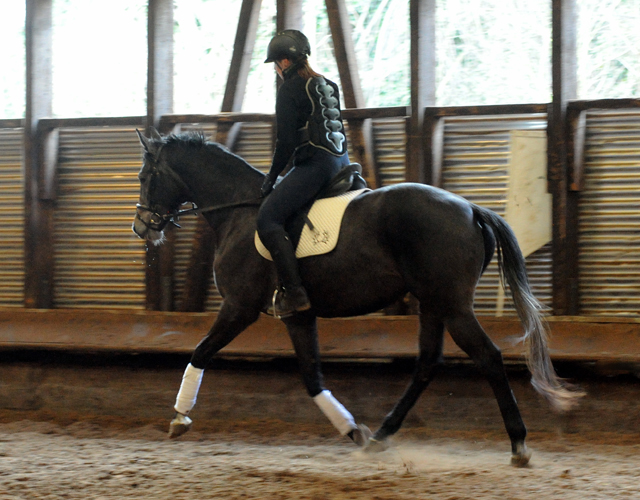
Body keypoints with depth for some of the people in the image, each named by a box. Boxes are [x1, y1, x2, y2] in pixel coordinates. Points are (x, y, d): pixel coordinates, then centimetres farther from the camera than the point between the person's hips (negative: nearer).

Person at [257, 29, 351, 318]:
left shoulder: (290, 90, -7)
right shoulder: (328, 86, 19)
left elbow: (286, 142, -11)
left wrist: (272, 178, 0)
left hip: (315, 164, -10)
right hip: (342, 162, 10)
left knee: (268, 218, -14)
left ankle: (294, 293, -23)